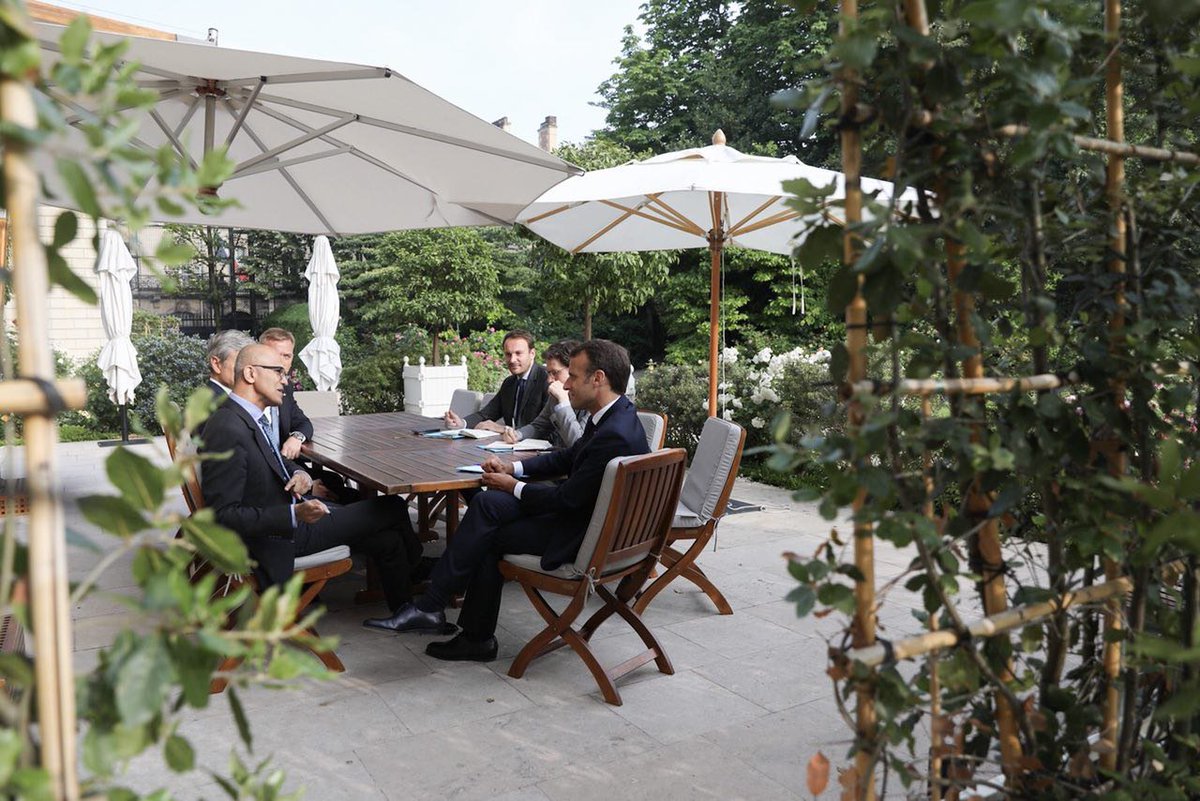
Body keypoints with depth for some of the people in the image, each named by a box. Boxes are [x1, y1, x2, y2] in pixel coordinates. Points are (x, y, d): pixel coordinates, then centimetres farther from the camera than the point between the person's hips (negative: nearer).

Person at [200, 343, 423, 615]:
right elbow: (223, 515, -26)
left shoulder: (249, 418, 5)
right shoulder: (227, 429, -25)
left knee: (387, 540, 7)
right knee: (393, 509, -2)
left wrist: (299, 473, -1)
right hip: (276, 541, -9)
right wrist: (294, 515, -33)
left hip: (291, 520, 9)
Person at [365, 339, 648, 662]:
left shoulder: (615, 436, -26)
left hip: (583, 535, -9)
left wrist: (514, 487, -8)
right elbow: (568, 457, 18)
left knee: (489, 535, -11)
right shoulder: (611, 415, 6)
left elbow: (569, 499, -23)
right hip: (579, 509, 9)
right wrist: (514, 468, 6)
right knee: (488, 503, -3)